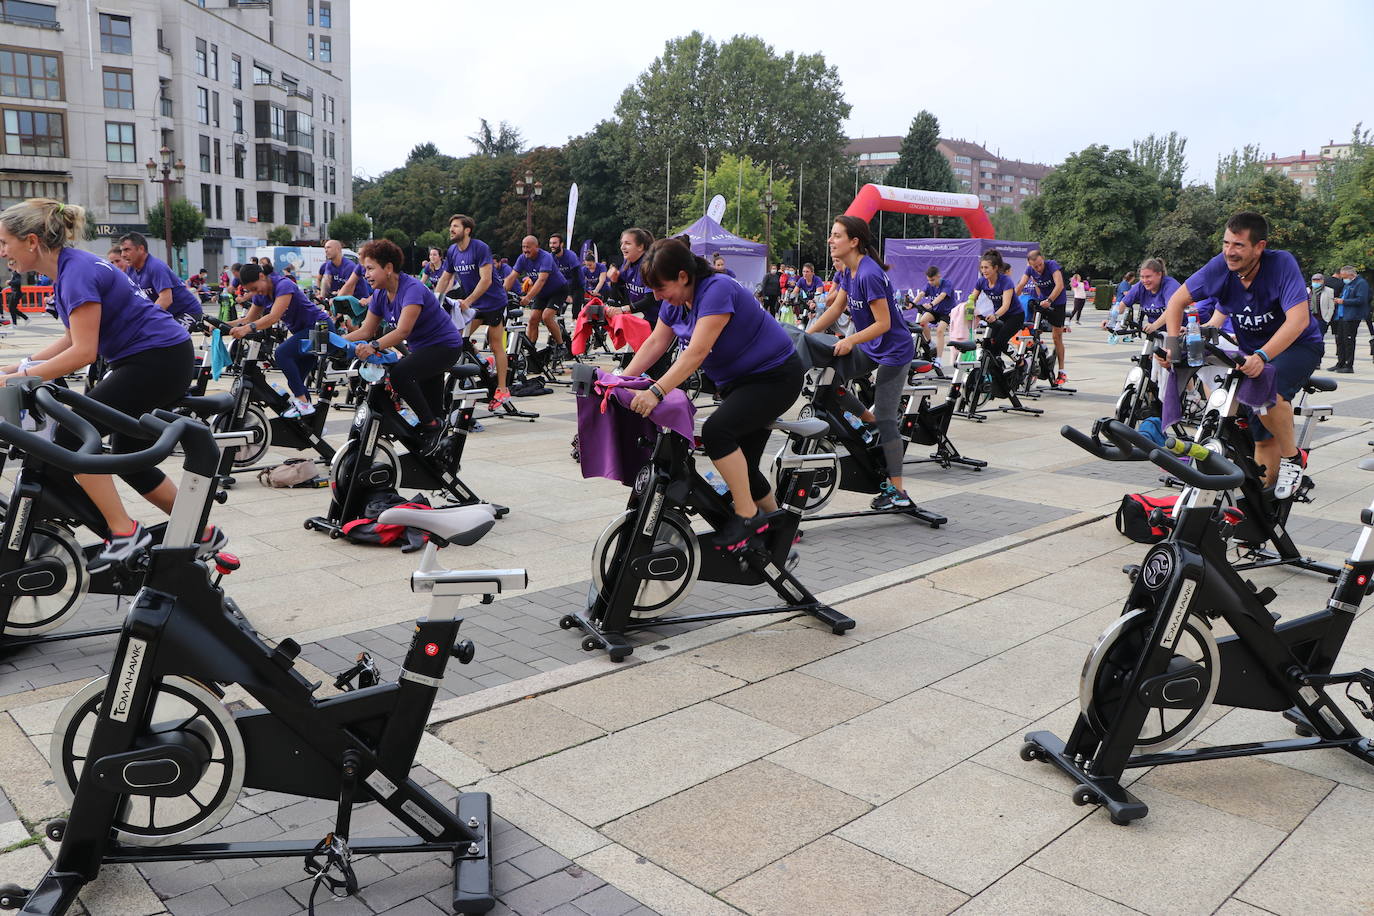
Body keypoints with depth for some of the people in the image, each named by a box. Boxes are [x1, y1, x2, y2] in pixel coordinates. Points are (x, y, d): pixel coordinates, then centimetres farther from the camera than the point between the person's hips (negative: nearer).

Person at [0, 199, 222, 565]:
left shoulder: (78, 273, -19)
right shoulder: (68, 268, 11)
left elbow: (83, 352, -23)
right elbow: (74, 338, 17)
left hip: (160, 360, -10)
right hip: (160, 360, 10)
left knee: (71, 437, -12)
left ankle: (125, 533, -7)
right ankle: (203, 532, 22)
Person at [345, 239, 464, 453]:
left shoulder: (412, 289, -24)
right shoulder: (380, 294, 2)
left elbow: (403, 331, -36)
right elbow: (366, 330, 3)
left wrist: (374, 346, -49)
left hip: (445, 345, -9)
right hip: (421, 348, 9)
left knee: (400, 373, -31)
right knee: (431, 407, 14)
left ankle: (431, 425, -17)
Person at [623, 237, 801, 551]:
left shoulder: (717, 290, -26)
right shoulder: (676, 300, 1)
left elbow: (697, 352, -35)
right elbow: (655, 343, 4)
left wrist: (656, 391, -42)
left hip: (775, 376, -10)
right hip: (737, 381, 10)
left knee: (716, 431, -28)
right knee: (742, 465, 10)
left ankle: (747, 514, -17)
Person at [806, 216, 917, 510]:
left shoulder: (869, 274, -25)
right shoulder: (848, 271, 3)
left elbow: (883, 323, -25)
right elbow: (836, 308, 9)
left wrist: (850, 341, -36)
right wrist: (806, 335, 2)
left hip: (893, 352, -9)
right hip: (871, 348, 9)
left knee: (885, 419, -9)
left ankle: (898, 492, -3)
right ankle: (871, 420, 21)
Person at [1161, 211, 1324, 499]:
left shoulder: (1282, 264, -27)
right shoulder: (1221, 266, -17)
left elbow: (1298, 319, -36)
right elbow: (1178, 300, -6)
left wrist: (1262, 356, -49)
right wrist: (1172, 343, -19)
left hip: (1298, 346, -4)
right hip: (1254, 351, 4)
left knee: (1269, 391, -35)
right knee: (1263, 437, 3)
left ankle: (1292, 458, -11)